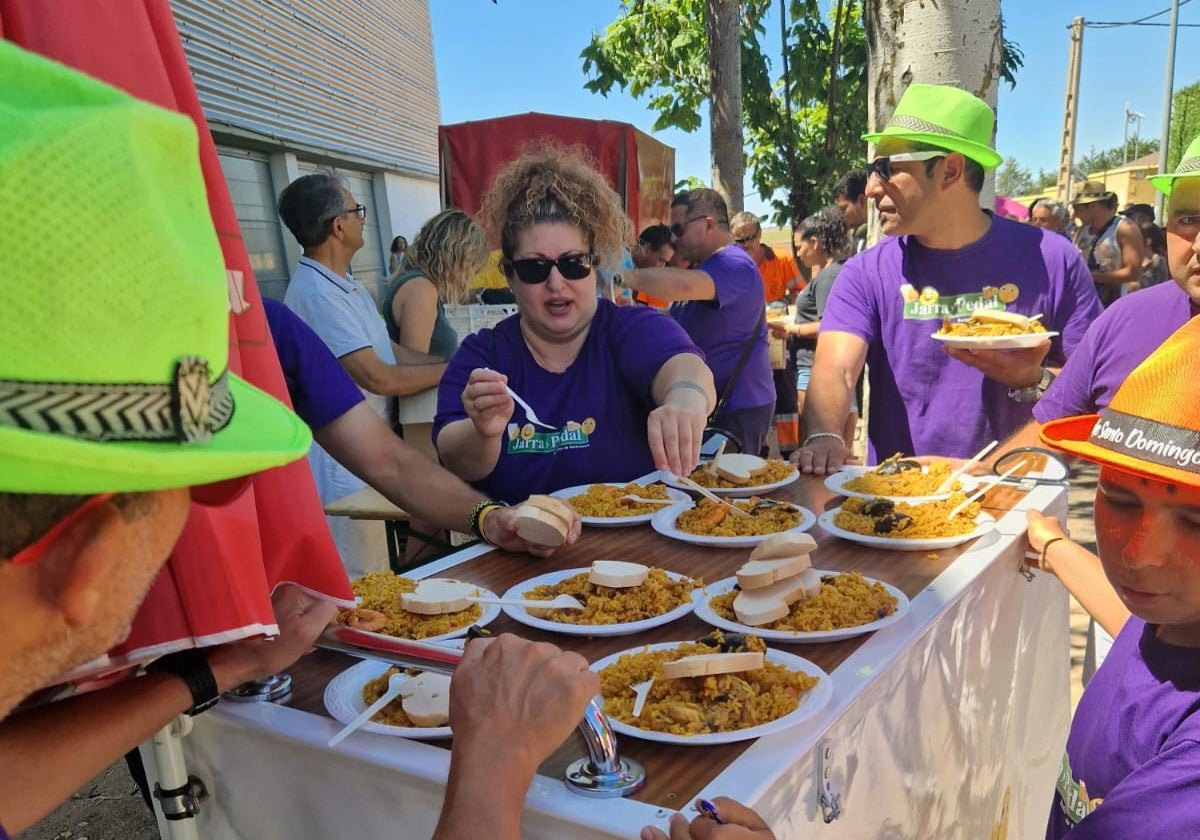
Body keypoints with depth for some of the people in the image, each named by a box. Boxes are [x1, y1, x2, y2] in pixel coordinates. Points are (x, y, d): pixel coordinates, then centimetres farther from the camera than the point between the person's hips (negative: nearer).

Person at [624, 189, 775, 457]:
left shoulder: (734, 265, -17)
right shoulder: (705, 267, 18)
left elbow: (684, 285, -37)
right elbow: (675, 325, 24)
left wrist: (624, 276, -28)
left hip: (736, 407, -10)